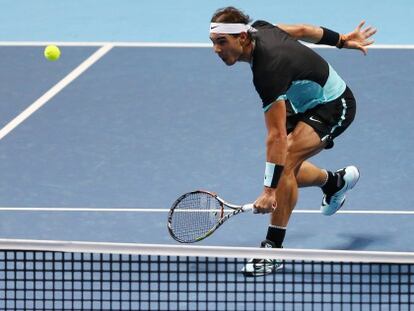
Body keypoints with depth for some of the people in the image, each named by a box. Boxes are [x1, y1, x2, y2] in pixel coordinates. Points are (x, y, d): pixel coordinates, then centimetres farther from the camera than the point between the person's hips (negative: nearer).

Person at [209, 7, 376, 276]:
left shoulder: (268, 70, -37)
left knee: (286, 162, -27)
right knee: (286, 173, 9)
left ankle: (274, 248, -24)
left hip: (334, 106, -10)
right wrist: (343, 40, 21)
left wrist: (270, 190, -39)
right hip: (304, 103, 10)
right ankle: (336, 181, 40)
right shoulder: (259, 29, -13)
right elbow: (302, 30, 5)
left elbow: (276, 136, -38)